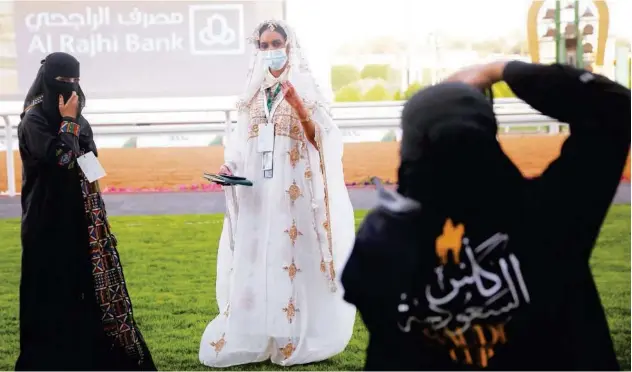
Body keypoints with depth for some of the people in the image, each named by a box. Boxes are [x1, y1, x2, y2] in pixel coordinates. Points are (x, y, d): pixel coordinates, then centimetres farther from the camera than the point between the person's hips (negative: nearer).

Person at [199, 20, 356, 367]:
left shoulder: (306, 89, 1)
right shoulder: (253, 92, 13)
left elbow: (321, 139, -7)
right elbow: (241, 141, 14)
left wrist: (298, 105, -20)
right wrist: (229, 166, -3)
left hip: (294, 192, -4)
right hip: (257, 192, 4)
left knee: (294, 259, -3)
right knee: (253, 262, 4)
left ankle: (293, 339, 6)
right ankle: (250, 337, 13)